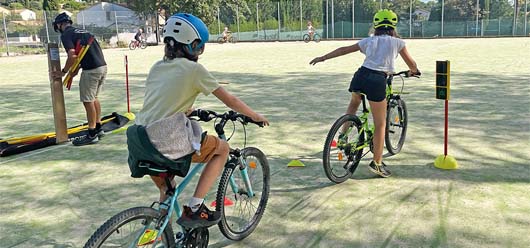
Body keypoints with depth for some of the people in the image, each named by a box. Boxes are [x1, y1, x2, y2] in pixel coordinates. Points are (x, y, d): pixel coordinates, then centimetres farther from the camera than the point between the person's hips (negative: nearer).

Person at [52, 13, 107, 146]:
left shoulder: (66, 35, -3)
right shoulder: (82, 31, 22)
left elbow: (73, 56, -15)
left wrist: (63, 72, -2)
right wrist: (73, 72, 22)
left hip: (91, 70, -8)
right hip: (103, 66, 9)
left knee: (88, 101, 1)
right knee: (94, 98, 21)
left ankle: (92, 135, 6)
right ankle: (98, 128, 29)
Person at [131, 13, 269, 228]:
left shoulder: (157, 67, 15)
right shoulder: (193, 69, -3)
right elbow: (230, 100, 2)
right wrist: (256, 117, 17)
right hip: (168, 144, -7)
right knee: (222, 148, 14)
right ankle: (194, 209, 7)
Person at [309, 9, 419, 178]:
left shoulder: (369, 41, 19)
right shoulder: (397, 42, 12)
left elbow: (344, 50, 18)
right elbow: (411, 63, 21)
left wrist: (322, 58, 25)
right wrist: (414, 71, 43)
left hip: (360, 76, 4)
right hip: (377, 81, -4)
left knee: (354, 102, 37)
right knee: (380, 124, 7)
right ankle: (377, 163, 11)